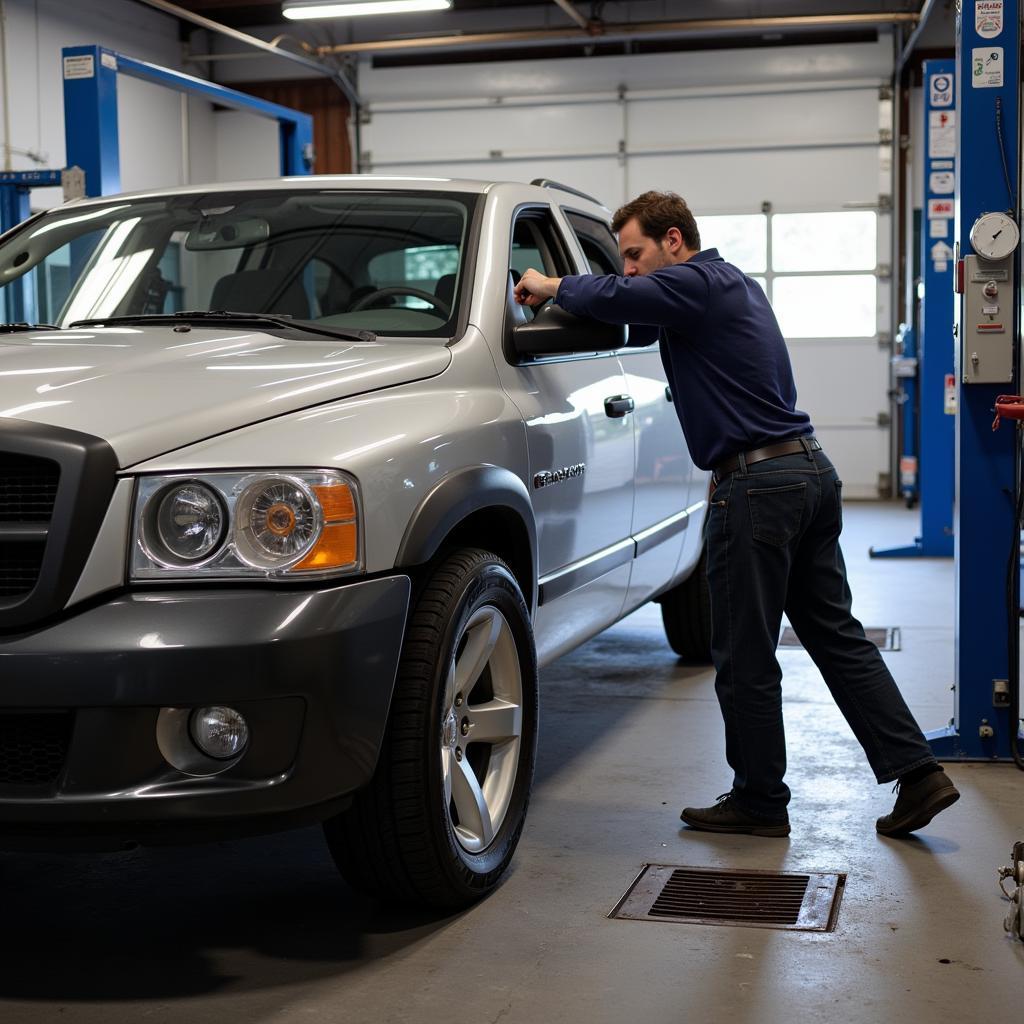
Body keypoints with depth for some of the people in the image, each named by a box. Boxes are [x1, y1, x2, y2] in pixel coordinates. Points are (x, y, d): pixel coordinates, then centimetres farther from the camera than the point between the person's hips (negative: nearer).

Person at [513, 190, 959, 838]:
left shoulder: (697, 284, -10)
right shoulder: (733, 284, 20)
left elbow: (611, 298, -25)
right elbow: (638, 318, 29)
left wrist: (551, 286, -6)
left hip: (757, 484, -10)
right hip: (811, 471, 10)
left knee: (745, 656, 2)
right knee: (837, 634, 12)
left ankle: (759, 801, 13)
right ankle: (917, 771, 10)